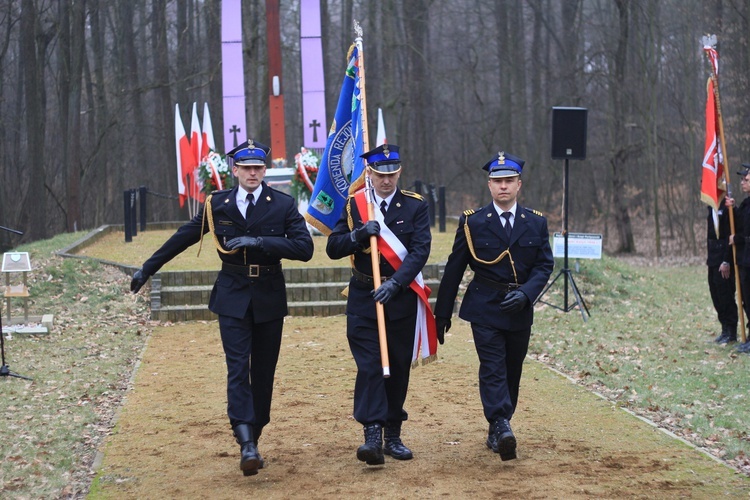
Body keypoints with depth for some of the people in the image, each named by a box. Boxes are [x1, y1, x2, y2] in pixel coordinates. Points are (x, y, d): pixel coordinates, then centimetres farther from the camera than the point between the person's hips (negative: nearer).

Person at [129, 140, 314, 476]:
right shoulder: (217, 204, 3)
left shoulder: (283, 205, -3)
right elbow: (183, 238, 11)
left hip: (270, 298, 0)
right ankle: (246, 444, -21)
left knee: (263, 372, 7)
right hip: (232, 297, 0)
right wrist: (147, 269, 15)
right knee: (238, 368, -13)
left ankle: (254, 437, 20)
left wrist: (259, 241, -22)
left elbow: (304, 248, -13)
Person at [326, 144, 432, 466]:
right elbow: (333, 249, 1)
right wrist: (359, 234, -16)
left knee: (399, 367, 6)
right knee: (369, 365, -11)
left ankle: (393, 436, 17)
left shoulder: (416, 206, 0)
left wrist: (395, 283, -22)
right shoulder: (353, 205, 4)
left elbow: (420, 251, -11)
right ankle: (372, 435, -16)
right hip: (363, 297, 0)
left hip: (401, 298, 0)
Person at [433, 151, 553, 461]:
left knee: (512, 373, 9)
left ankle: (495, 433, 22)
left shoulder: (536, 223, 6)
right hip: (485, 310, -3)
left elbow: (545, 265, 4)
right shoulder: (472, 222, 0)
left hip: (519, 311, 3)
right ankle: (503, 431, -27)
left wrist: (525, 293, -15)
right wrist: (442, 313, 4)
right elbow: (454, 269, 4)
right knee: (493, 369, -16)